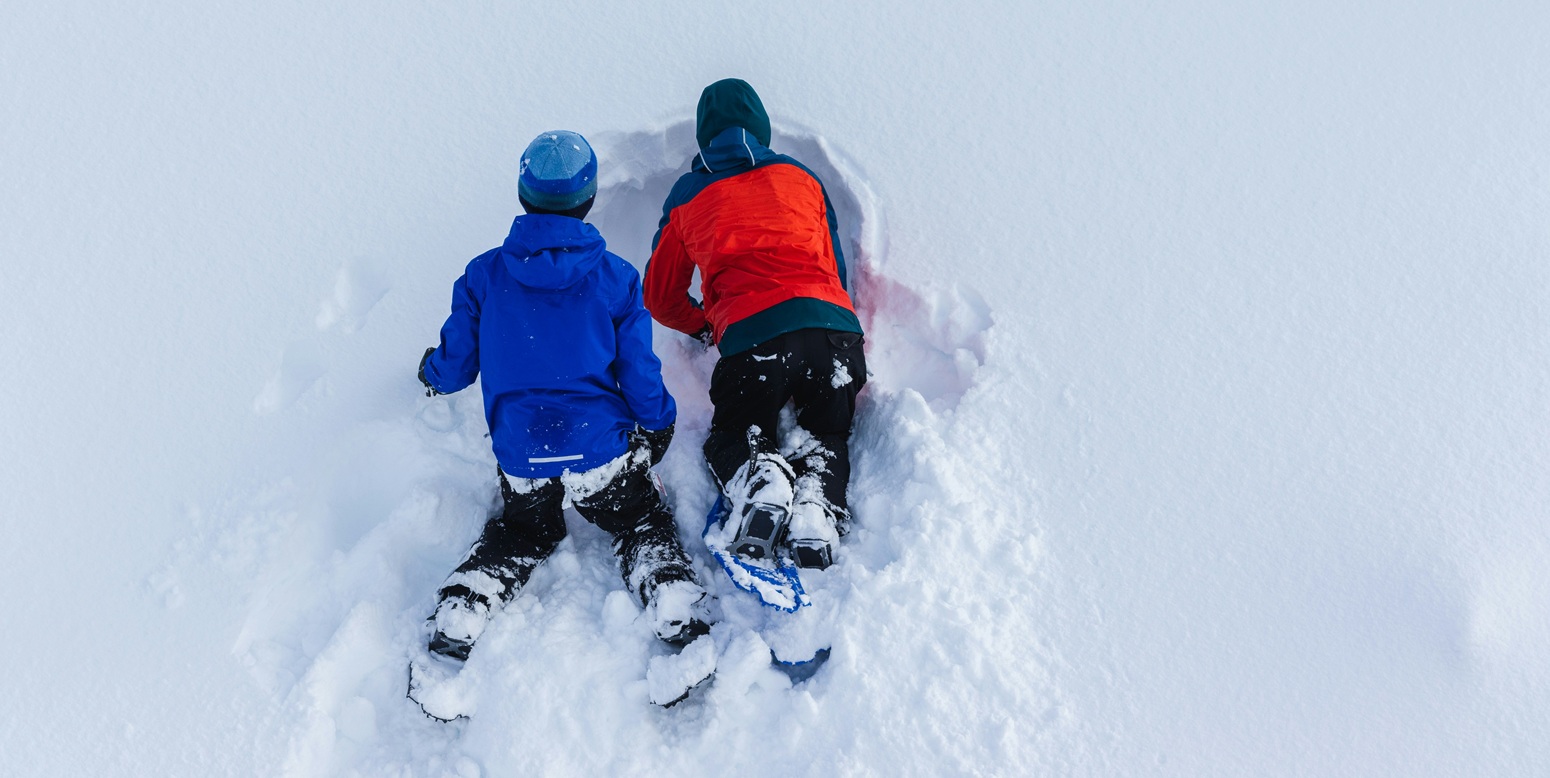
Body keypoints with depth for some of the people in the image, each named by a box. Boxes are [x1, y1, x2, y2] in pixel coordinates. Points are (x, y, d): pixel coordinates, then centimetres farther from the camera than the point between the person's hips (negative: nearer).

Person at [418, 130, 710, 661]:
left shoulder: (484, 274, -4)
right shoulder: (616, 277, -7)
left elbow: (456, 367, 4)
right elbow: (639, 375, -4)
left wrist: (431, 373, 28)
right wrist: (659, 425, 16)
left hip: (521, 462, 2)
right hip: (602, 453, -1)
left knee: (521, 533, 29)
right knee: (644, 523, 23)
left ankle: (457, 621, 9)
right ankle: (677, 614, 0)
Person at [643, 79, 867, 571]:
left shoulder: (687, 195, 20)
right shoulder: (801, 176, 23)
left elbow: (660, 298, 27)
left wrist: (707, 329, 44)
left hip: (752, 337, -1)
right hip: (835, 329, 2)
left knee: (732, 438, 23)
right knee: (827, 436, 25)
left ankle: (759, 481, -11)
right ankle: (818, 502, -8)